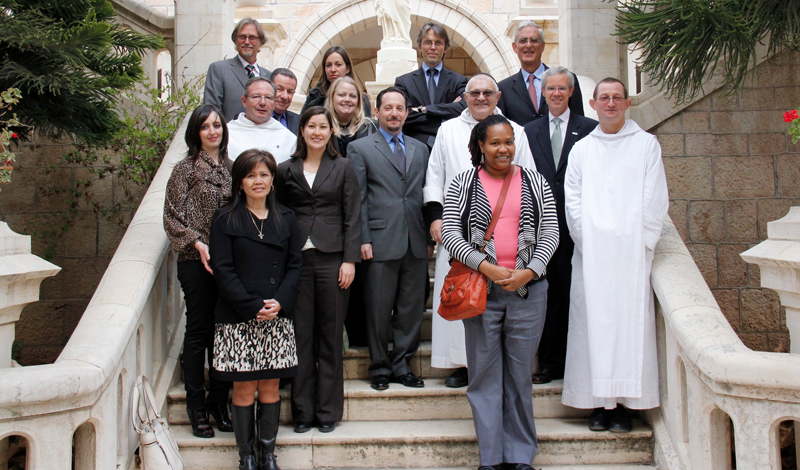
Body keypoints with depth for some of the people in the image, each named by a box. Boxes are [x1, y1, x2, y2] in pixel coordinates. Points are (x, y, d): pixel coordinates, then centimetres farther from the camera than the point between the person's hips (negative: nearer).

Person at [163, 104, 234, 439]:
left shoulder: (231, 167, 10)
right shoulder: (186, 169, -1)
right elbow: (173, 216, -3)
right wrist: (199, 244, -15)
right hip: (196, 260, -3)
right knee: (199, 329, 1)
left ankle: (219, 400, 19)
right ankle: (197, 406, 12)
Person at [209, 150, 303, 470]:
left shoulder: (286, 219, 10)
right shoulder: (225, 220, 1)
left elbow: (295, 265, 7)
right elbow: (222, 270, -5)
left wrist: (279, 303, -10)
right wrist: (254, 307, -14)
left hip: (278, 317, 2)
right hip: (238, 319, -2)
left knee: (270, 387, 6)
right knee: (244, 389, 2)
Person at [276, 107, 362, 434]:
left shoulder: (342, 168, 8)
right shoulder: (286, 170, 11)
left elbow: (353, 217, 4)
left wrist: (350, 260, -6)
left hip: (332, 259, -1)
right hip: (297, 260, 1)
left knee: (330, 336, 4)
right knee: (300, 336, 3)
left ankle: (328, 409, 13)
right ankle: (302, 410, 13)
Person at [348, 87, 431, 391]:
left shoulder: (420, 149, 17)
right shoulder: (360, 148, 5)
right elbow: (358, 199, -1)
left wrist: (430, 235, 8)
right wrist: (363, 240, -8)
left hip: (416, 242, 4)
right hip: (381, 241, -4)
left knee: (411, 308, 7)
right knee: (379, 309, 3)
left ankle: (402, 365, 19)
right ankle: (380, 367, 17)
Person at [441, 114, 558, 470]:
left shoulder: (535, 182, 8)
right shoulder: (463, 183, 4)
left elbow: (550, 232, 4)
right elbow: (450, 232, -3)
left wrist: (529, 271, -11)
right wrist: (486, 266, -14)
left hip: (527, 289, 1)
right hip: (480, 288, -1)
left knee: (519, 374, 8)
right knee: (485, 374, 5)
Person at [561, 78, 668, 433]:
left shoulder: (647, 144, 10)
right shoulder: (581, 149, 15)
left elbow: (655, 200, 4)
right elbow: (572, 201, 8)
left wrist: (640, 244, -6)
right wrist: (588, 241, -5)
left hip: (631, 252, -1)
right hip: (591, 254, 2)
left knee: (630, 320, -5)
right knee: (593, 321, -2)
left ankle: (625, 403, 0)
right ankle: (599, 402, 4)